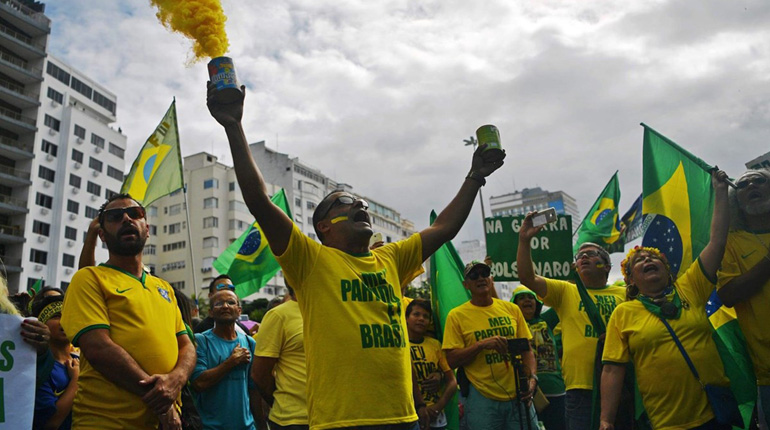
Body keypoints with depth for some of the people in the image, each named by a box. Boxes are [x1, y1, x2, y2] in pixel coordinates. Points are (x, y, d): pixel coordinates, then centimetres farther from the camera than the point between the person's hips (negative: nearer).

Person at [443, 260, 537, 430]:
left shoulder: (512, 309, 8)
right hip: (482, 399, -3)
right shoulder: (456, 315, -2)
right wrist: (481, 344, -18)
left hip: (519, 396, 3)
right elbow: (452, 360, -6)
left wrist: (532, 377, -5)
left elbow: (526, 350, 11)